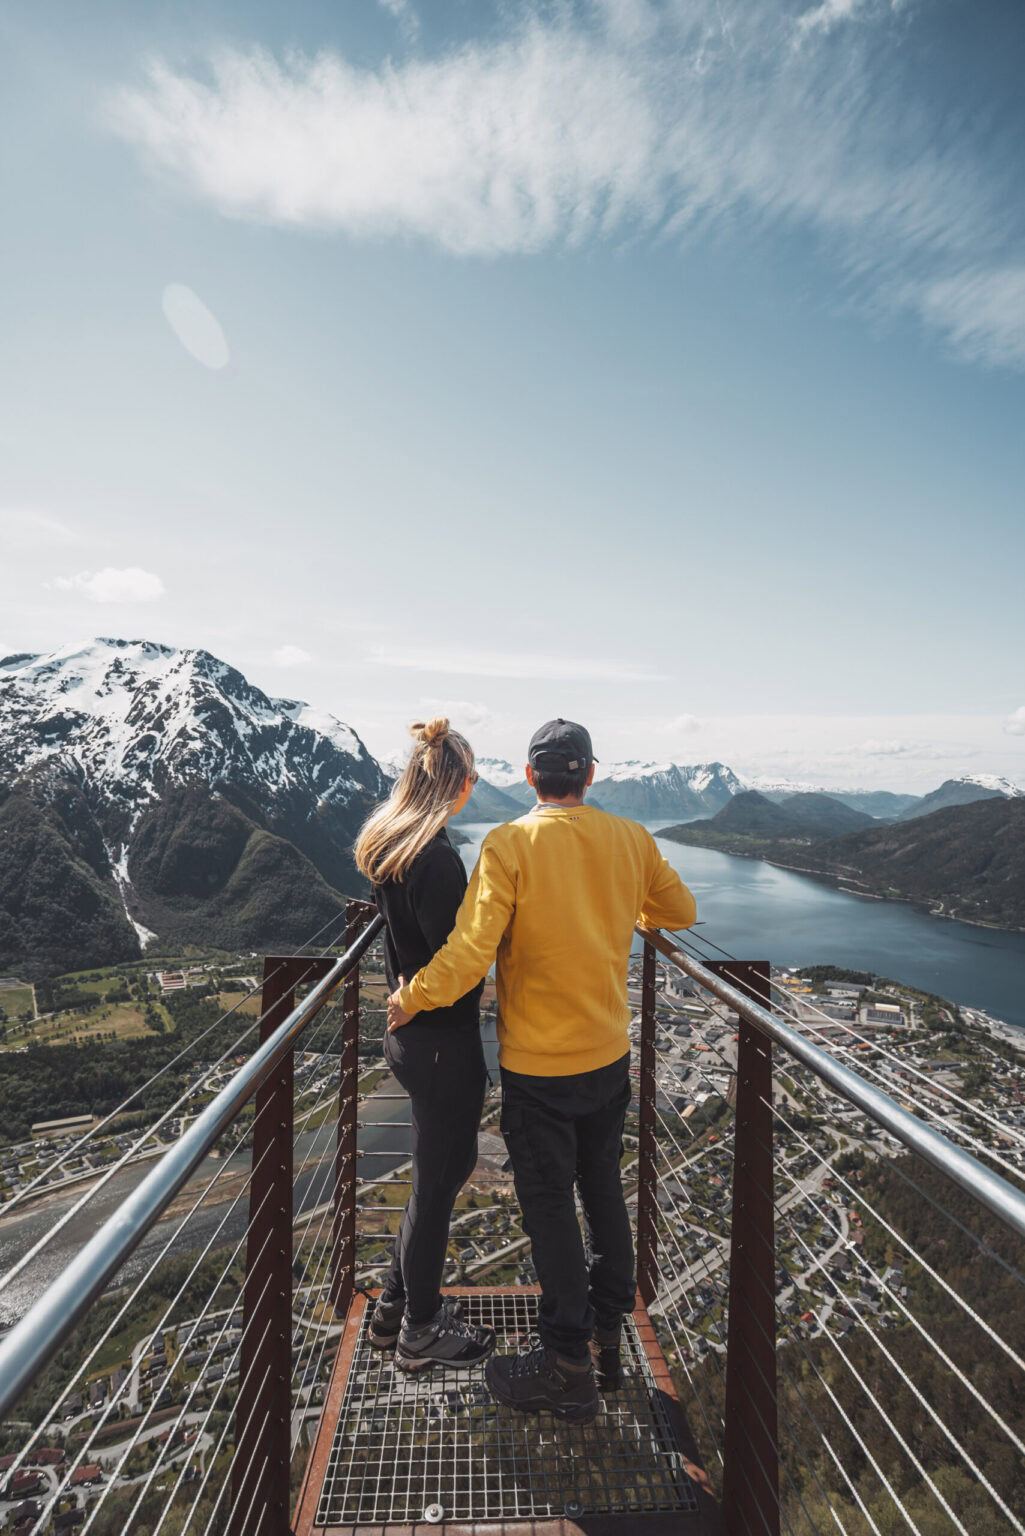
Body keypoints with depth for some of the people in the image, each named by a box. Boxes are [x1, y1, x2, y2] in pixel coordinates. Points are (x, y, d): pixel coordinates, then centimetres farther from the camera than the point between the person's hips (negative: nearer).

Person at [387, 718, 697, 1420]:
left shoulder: (510, 844, -19)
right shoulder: (631, 839, -5)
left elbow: (469, 953, -25)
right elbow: (682, 911, 10)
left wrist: (410, 1000, -8)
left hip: (538, 1064, -5)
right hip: (611, 1053, 5)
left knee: (550, 1205, 12)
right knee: (603, 1188, 23)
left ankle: (568, 1366, 29)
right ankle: (608, 1335, 41)